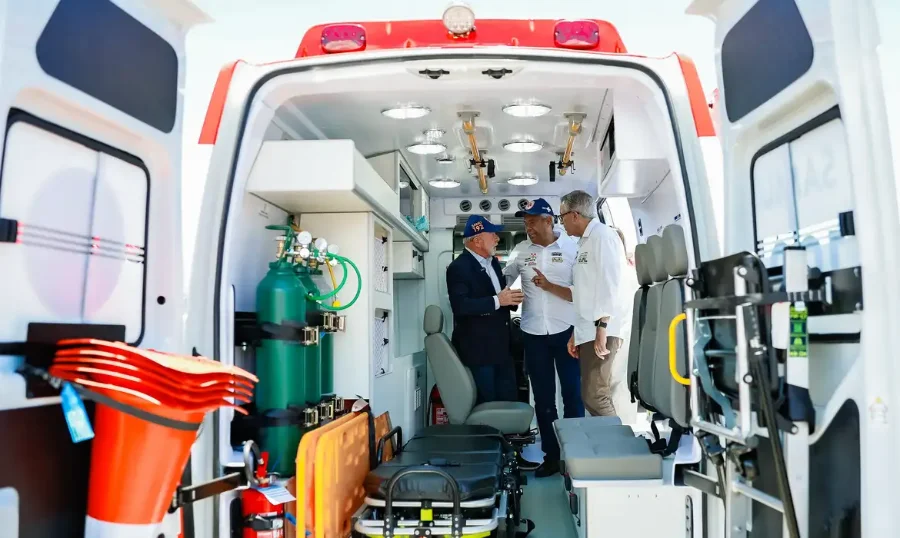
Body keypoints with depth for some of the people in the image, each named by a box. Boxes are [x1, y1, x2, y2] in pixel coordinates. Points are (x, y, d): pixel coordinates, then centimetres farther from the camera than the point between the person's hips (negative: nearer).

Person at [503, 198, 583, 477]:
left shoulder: (572, 247, -5)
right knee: (542, 398, 10)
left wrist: (549, 286, -19)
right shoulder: (520, 250, 3)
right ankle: (551, 455, 21)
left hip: (566, 331, -3)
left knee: (572, 394, 6)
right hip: (534, 334, 3)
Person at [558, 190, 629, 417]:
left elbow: (609, 283, -16)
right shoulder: (585, 242, 21)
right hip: (588, 331, 10)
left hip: (601, 330, -10)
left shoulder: (603, 235, -6)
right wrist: (577, 332, 19)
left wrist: (602, 327, -22)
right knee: (594, 396, 9)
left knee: (594, 396, -12)